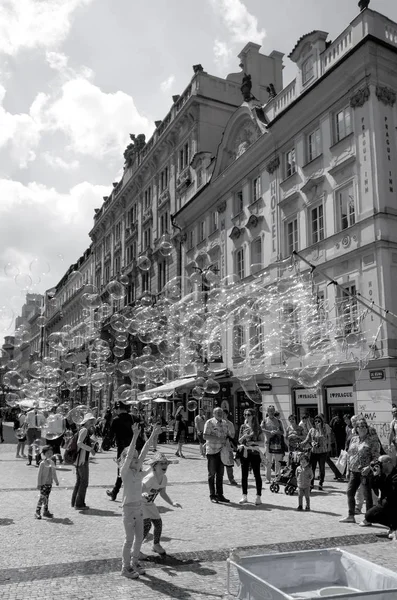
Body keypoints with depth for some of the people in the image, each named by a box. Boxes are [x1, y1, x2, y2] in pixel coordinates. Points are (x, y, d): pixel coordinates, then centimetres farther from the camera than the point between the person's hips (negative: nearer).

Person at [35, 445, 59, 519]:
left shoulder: (52, 462, 9)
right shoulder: (43, 463, -10)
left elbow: (54, 473, 18)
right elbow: (39, 474, -10)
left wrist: (56, 481, 21)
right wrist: (39, 484, -12)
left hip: (49, 483, 6)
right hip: (43, 483, -6)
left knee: (46, 497, 12)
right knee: (42, 497, -8)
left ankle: (46, 511, 18)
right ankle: (37, 512, 0)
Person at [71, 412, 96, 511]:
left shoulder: (84, 430, 16)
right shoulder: (84, 430, -13)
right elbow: (79, 443, -24)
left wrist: (91, 445, 13)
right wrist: (90, 449, -21)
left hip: (78, 459, 10)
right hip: (82, 460, -10)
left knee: (79, 481, 18)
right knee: (84, 482, -3)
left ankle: (74, 502, 25)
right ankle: (79, 504, 2)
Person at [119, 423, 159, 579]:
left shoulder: (138, 469, 3)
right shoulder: (125, 471, -14)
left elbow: (143, 452, -1)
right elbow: (129, 455, -28)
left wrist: (152, 436, -6)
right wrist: (135, 436, -38)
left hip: (139, 506, 7)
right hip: (129, 507, -7)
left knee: (139, 537, 14)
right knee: (130, 539, 2)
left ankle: (135, 563, 30)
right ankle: (126, 567, 16)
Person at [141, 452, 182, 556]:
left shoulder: (164, 478, -9)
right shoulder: (150, 478, -33)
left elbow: (163, 493, 7)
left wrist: (172, 503, -3)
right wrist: (143, 495, -57)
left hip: (150, 504, 8)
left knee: (158, 523, 8)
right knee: (146, 525, -17)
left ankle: (156, 545, 34)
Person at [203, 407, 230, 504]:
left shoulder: (224, 423, 14)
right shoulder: (209, 422, -7)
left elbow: (227, 435, 22)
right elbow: (205, 436, -16)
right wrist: (219, 439, -20)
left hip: (222, 451, 6)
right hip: (212, 452, -6)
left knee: (220, 474, 10)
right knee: (212, 474, 2)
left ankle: (220, 495, 18)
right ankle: (212, 495, 9)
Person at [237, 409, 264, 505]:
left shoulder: (257, 428, 0)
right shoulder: (243, 427, 9)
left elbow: (262, 442, -1)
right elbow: (239, 441, 10)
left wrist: (253, 442, -16)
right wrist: (244, 436, -10)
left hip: (254, 453, -3)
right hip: (244, 452, 3)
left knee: (257, 475, -1)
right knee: (244, 475, 6)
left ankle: (258, 497, 6)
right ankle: (244, 496, 15)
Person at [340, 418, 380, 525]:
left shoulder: (372, 440, -8)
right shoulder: (353, 439, 11)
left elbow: (376, 457, -11)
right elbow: (349, 454, 17)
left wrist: (369, 467, -22)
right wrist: (348, 469, 14)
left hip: (365, 472, -7)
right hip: (353, 471, 7)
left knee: (367, 495, 1)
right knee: (350, 492, 12)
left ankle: (368, 519, 11)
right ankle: (350, 516, 25)